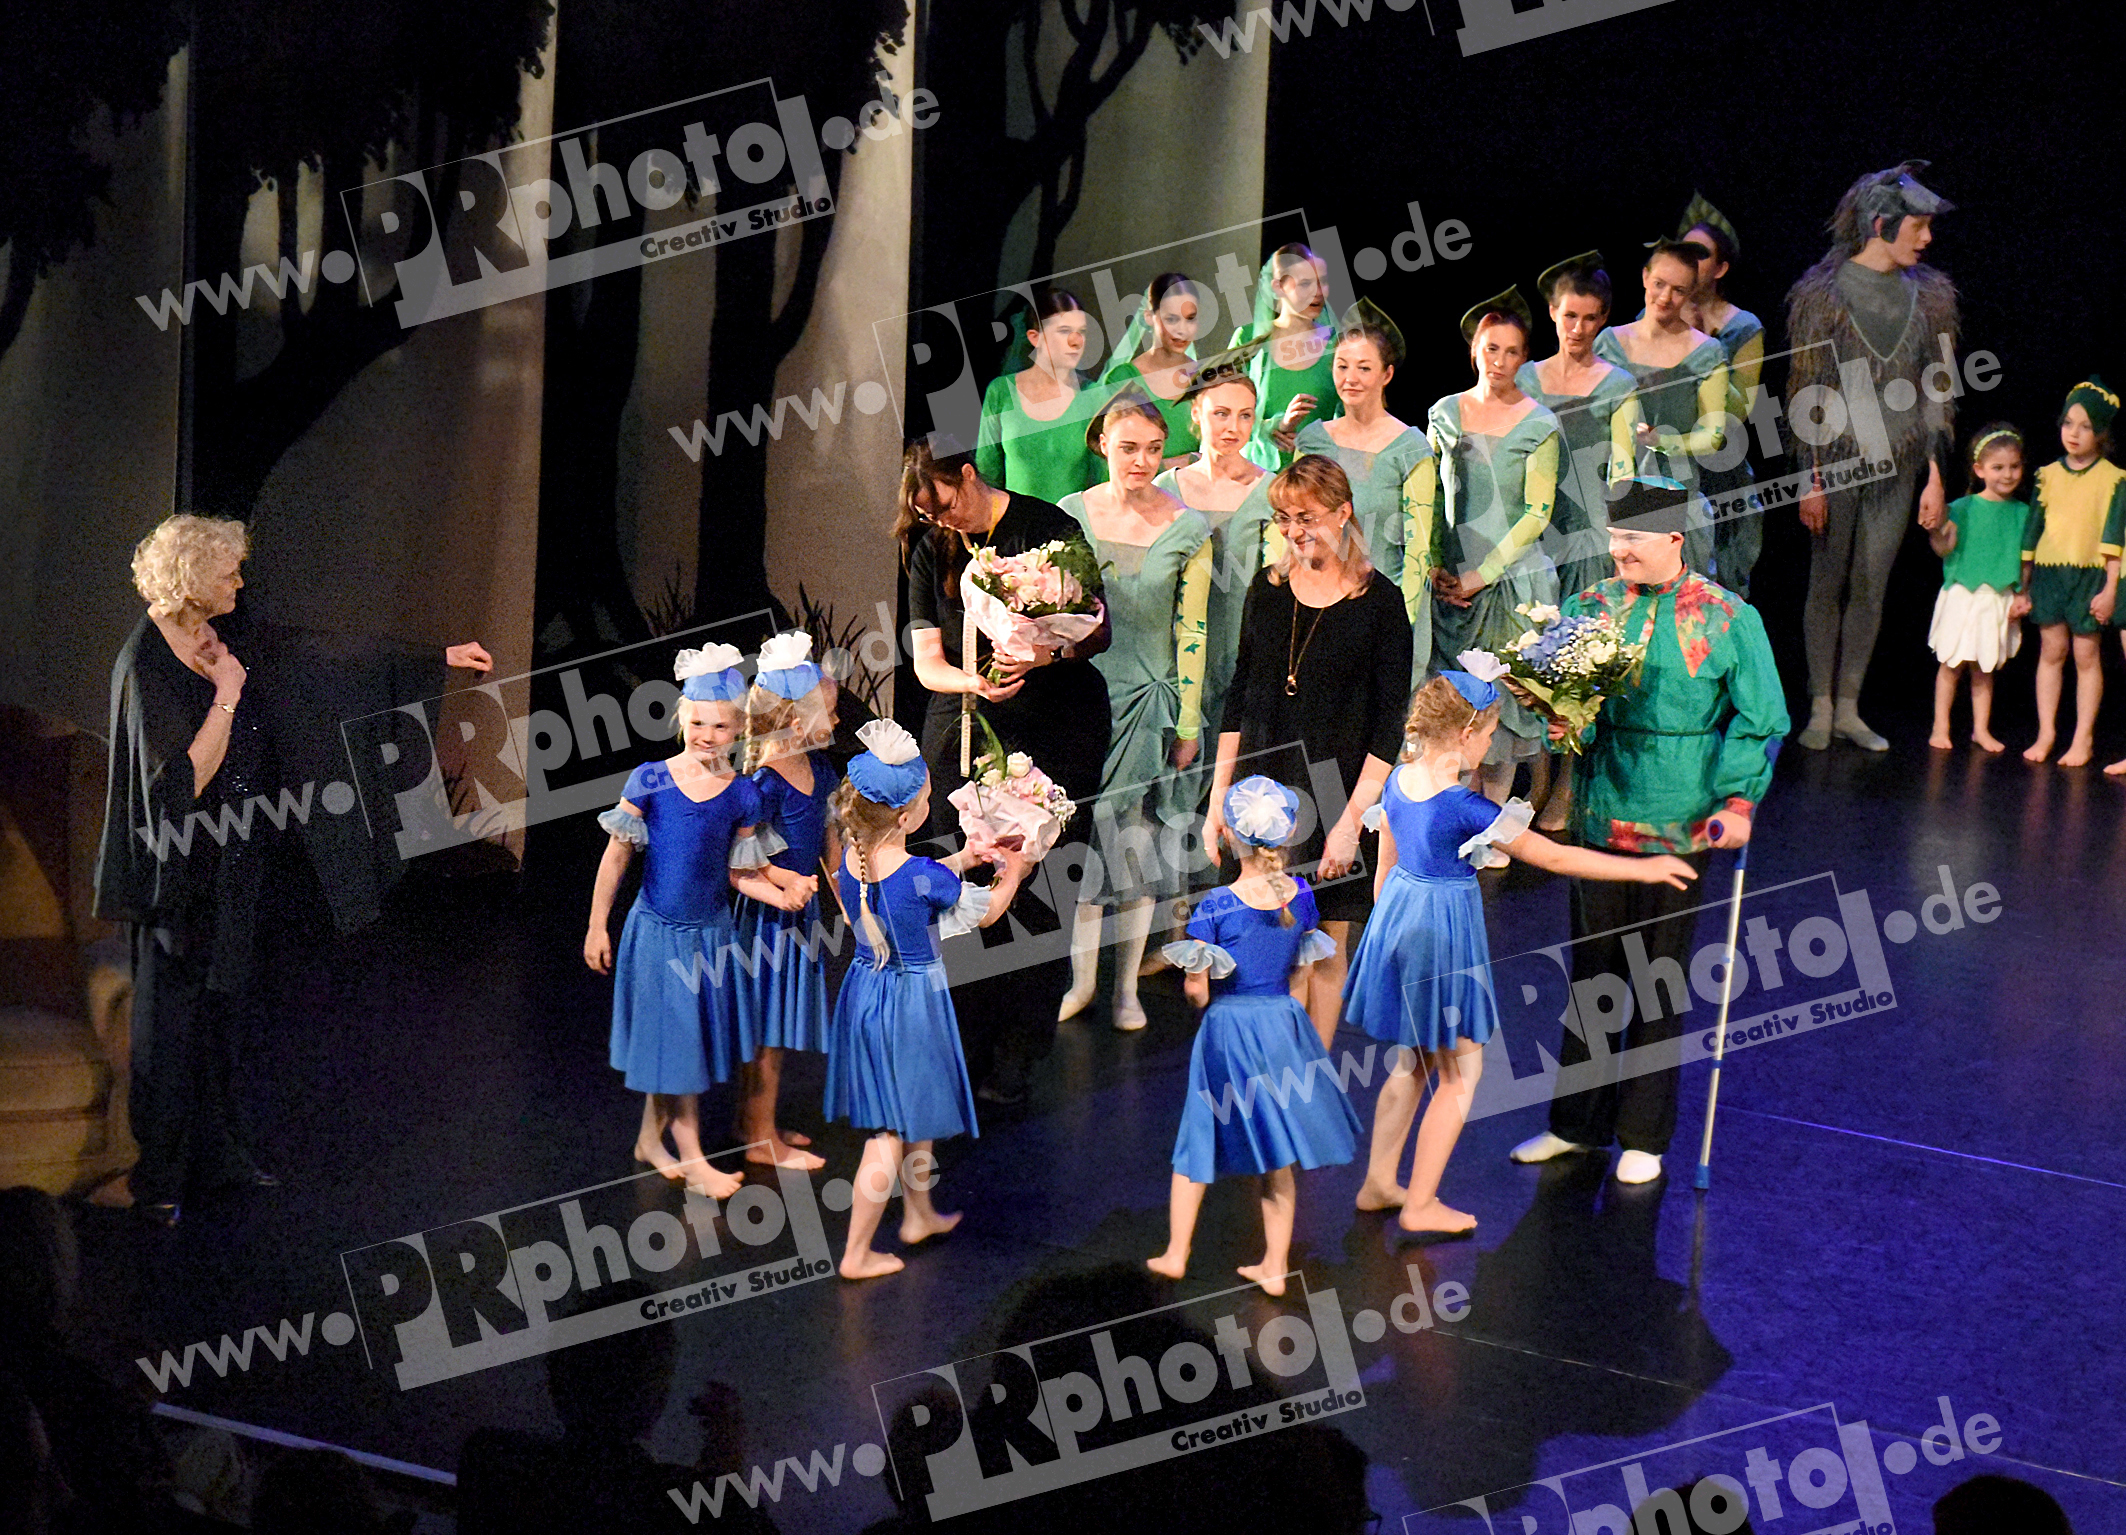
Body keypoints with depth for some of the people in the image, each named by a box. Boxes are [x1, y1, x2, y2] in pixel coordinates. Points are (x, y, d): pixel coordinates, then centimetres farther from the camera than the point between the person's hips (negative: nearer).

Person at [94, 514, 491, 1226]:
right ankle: (157, 1176, 13)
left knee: (222, 1005, 16)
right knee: (173, 1019, 2)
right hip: (182, 869, -7)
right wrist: (227, 696, -23)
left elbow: (321, 656, 7)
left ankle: (215, 1153, 27)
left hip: (234, 859, 7)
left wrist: (439, 657, 9)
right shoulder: (144, 667, -22)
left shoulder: (230, 630, 0)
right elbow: (189, 778, -25)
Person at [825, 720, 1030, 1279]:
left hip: (866, 987, 7)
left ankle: (919, 1214, 43)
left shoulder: (852, 858, -8)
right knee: (892, 1131, 6)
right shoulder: (922, 876, -27)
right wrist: (1013, 872, 11)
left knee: (917, 1112, 26)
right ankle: (856, 1253, 12)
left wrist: (966, 855, 22)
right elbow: (986, 912, -7)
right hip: (914, 998, -7)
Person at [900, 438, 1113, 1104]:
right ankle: (967, 1056, 5)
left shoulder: (1048, 528, -4)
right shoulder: (931, 546, 7)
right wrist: (972, 680, -17)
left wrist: (1052, 651, -23)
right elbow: (927, 661, 6)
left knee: (1038, 892, -7)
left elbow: (1100, 631, -2)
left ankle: (1015, 1062, 1)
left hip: (1054, 731, -3)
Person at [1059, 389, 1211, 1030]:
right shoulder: (1069, 515, -1)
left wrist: (1188, 725, -2)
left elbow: (1191, 634, -3)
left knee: (1137, 847, 5)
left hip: (1148, 701, -1)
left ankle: (1127, 985, 19)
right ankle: (1082, 975, 21)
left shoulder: (1188, 531, -6)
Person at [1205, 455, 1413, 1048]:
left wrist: (1351, 820, -14)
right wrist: (1218, 799, 7)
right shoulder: (1268, 588, 6)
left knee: (1328, 948, 5)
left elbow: (1389, 725, -7)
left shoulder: (1379, 601, -6)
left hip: (1338, 795, -3)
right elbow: (1239, 697, 12)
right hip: (1264, 790, 3)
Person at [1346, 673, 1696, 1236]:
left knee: (1415, 1061, 21)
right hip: (1444, 933, -8)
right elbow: (1554, 858, -17)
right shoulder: (1467, 809, -23)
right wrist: (1643, 868, -8)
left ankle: (1378, 1184, 28)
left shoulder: (1398, 781, -1)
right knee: (1461, 1071, 6)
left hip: (1397, 917, 8)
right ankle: (1420, 1206, 10)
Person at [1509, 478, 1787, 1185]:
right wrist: (1559, 717, -12)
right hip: (1600, 816, 3)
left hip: (1679, 828, -3)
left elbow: (1760, 720, -3)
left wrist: (1738, 800, -14)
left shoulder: (1727, 619, -4)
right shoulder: (1590, 607, 5)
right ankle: (1577, 1122, 24)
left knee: (1659, 981, 6)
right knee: (1591, 971, 11)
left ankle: (1644, 1138, 18)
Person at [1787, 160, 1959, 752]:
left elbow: (1938, 391, 11)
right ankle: (1819, 709, 10)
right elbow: (1806, 392, -6)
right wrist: (1811, 479, -10)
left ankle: (1849, 709, 13)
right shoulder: (1824, 293, -4)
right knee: (1827, 585, 2)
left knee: (1871, 589, 6)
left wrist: (1936, 476, 6)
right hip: (1838, 459, -4)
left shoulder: (1929, 295, 9)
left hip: (1897, 464, 4)